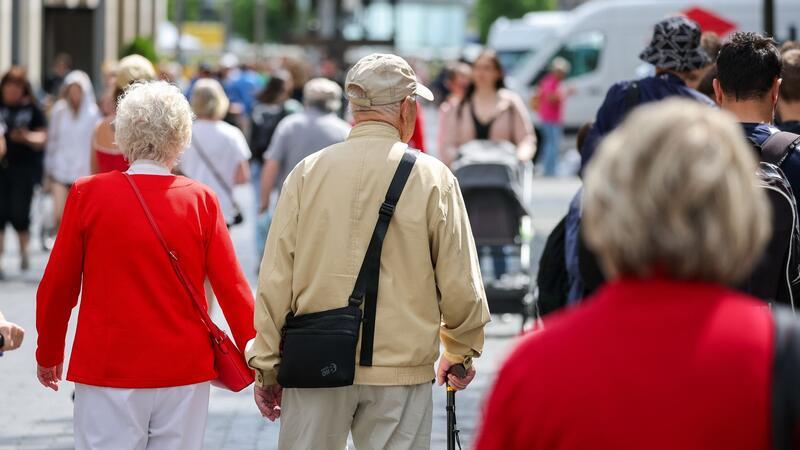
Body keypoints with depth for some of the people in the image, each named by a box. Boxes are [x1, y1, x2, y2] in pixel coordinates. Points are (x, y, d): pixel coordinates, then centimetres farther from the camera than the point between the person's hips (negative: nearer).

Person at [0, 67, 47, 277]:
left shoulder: (32, 109, 2)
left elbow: (42, 137, 1)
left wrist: (27, 137, -19)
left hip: (24, 167, -1)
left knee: (19, 214, -4)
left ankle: (23, 250, 24)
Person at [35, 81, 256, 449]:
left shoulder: (88, 194, -4)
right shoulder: (201, 201, -2)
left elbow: (57, 287, 2)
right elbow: (232, 287, -3)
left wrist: (48, 354, 16)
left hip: (108, 373, -1)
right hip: (185, 374, 1)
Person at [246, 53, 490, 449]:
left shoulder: (307, 173, 1)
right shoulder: (432, 178, -4)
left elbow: (275, 279, 0)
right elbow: (459, 284, -1)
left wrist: (266, 366, 8)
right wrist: (459, 354, 16)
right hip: (401, 368, -1)